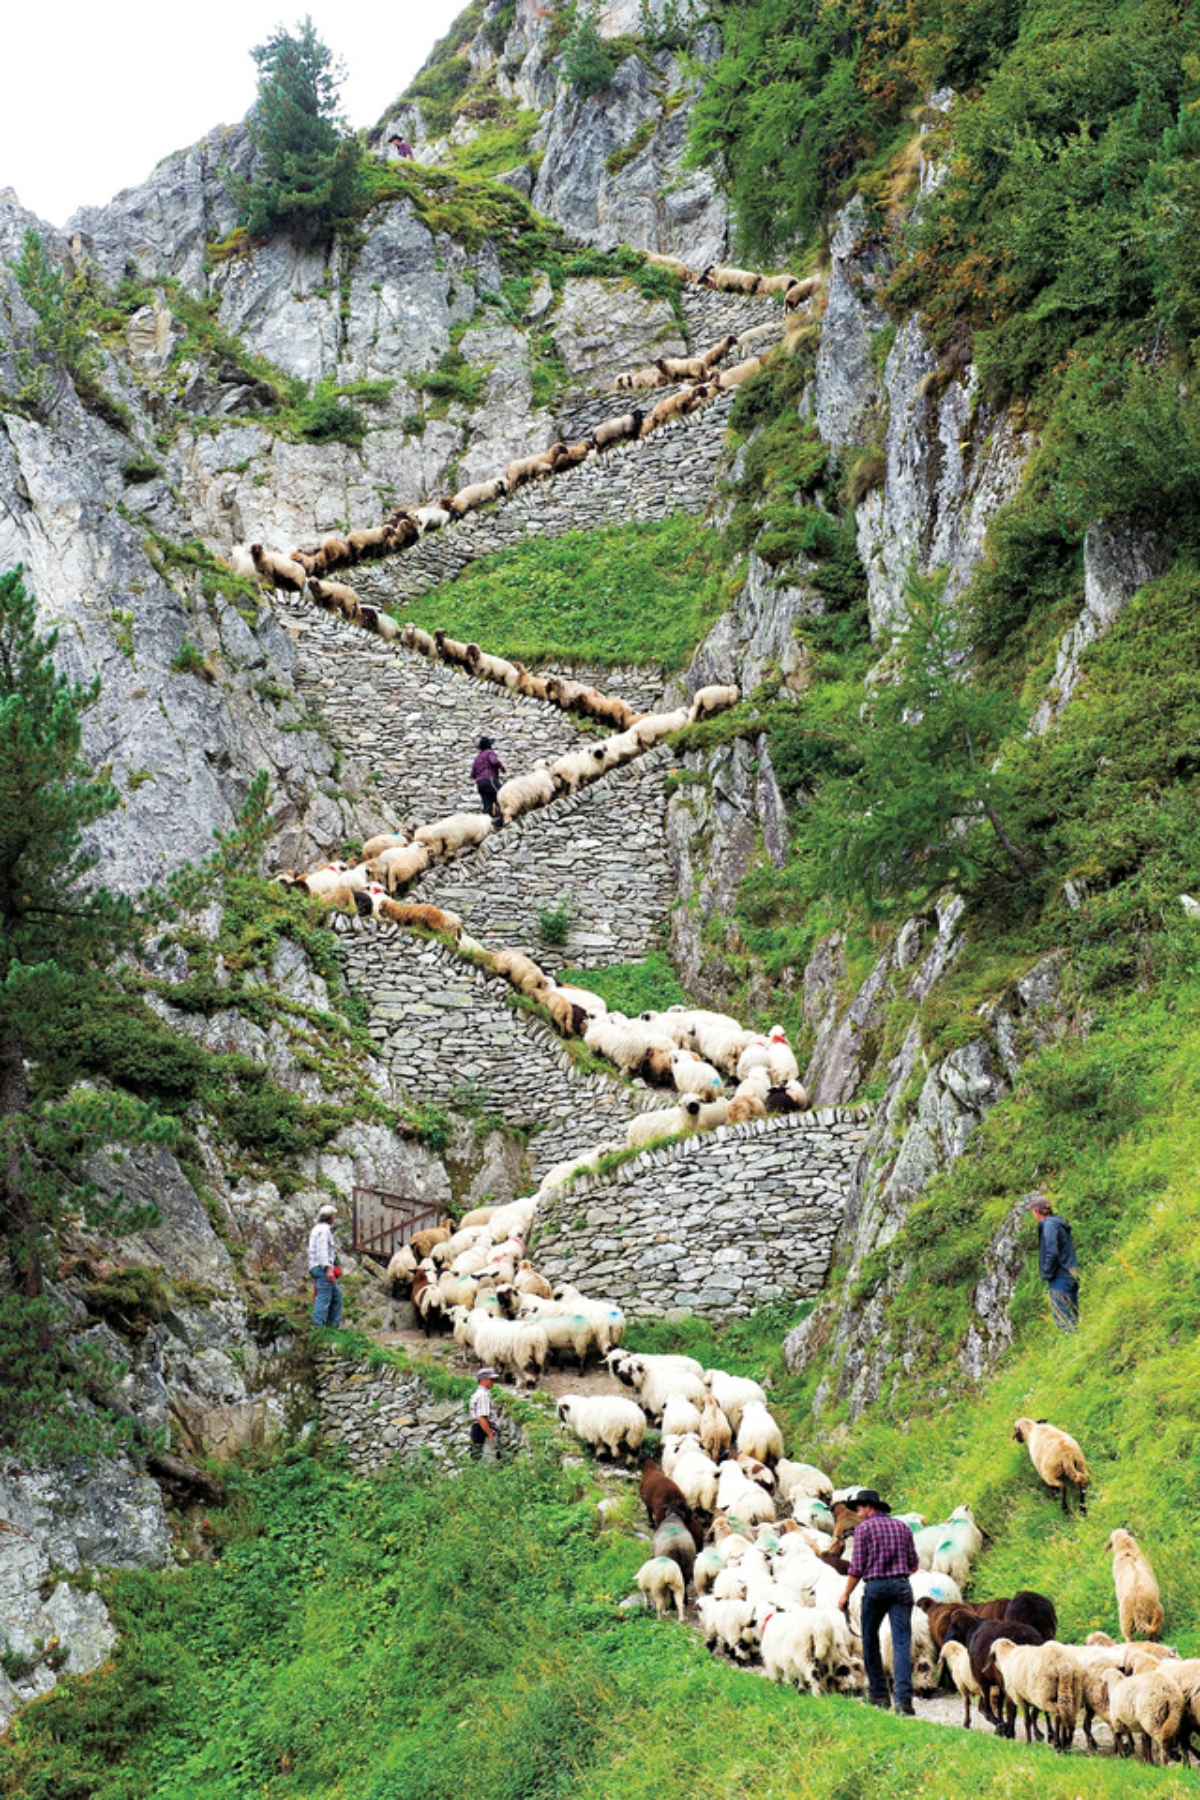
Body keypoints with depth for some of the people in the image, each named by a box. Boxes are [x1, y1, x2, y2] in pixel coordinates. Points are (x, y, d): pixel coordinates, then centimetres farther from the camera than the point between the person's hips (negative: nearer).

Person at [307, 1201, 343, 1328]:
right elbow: (322, 1250, -19)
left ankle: (333, 1324, 13)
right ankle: (318, 1326, -18)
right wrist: (328, 1269, -24)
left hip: (318, 1268, 10)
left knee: (336, 1295, 14)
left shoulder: (316, 1229, 22)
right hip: (322, 1267, -10)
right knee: (324, 1298, -13)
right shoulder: (324, 1229, -10)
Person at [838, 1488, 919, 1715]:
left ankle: (878, 1694, 16)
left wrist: (846, 1594, 2)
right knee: (902, 1641, -3)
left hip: (875, 1586, -3)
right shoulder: (902, 1526, 13)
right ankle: (903, 1697, -15)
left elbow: (856, 1567, -5)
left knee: (870, 1639, 13)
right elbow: (914, 1563, 15)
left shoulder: (864, 1528, -1)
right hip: (902, 1586, 3)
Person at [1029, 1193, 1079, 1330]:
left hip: (1060, 1278, -10)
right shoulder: (1060, 1223, 15)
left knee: (1063, 1319, -7)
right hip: (1070, 1276, 10)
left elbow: (1052, 1253, -22)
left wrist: (1046, 1274, -11)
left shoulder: (1049, 1225, -13)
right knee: (1073, 1318, 12)